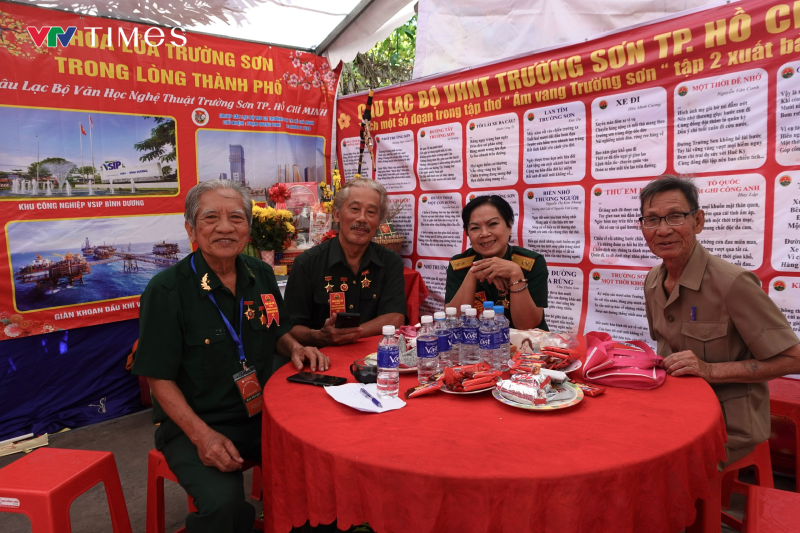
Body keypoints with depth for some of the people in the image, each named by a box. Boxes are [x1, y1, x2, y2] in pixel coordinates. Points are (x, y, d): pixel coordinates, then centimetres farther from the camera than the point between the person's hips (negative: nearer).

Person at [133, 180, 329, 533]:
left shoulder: (262, 275, 3)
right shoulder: (166, 290, -13)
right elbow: (160, 378, -10)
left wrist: (295, 348, -6)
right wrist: (202, 435, -21)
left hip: (260, 414, 5)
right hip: (193, 425, -5)